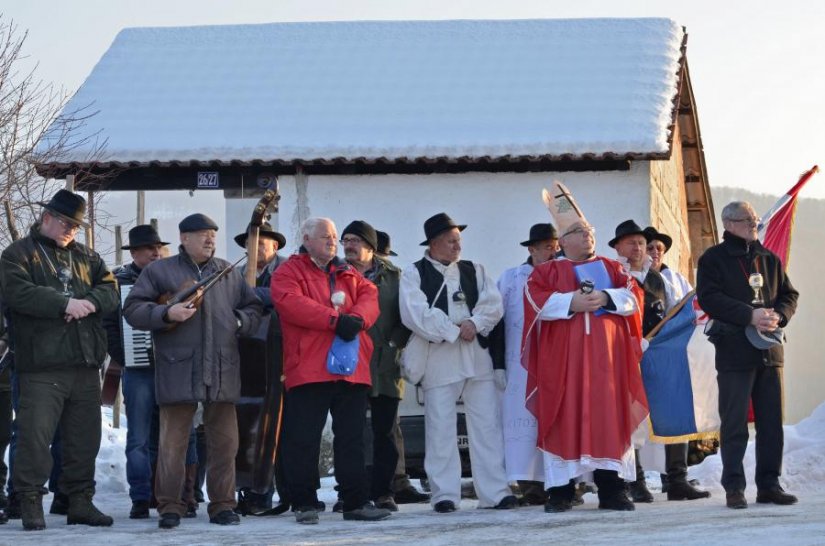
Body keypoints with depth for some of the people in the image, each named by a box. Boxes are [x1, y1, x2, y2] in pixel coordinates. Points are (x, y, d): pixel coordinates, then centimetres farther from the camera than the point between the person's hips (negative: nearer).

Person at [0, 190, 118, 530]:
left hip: (85, 362, 6)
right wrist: (66, 304, -18)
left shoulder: (86, 257, 20)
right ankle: (30, 504, -3)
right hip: (41, 364, -5)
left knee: (84, 437, 9)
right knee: (35, 435, -9)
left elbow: (109, 289, 11)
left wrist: (90, 303, -12)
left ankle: (80, 502, 17)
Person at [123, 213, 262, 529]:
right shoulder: (159, 272, 6)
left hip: (223, 372, 3)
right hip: (178, 372, -3)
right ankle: (170, 507, 4)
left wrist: (240, 321, 0)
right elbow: (132, 309, 0)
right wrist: (167, 314, -14)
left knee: (224, 441, 5)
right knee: (173, 441, -2)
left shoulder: (229, 274, 17)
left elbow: (253, 309, 22)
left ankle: (222, 505, 12)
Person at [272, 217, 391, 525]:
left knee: (352, 439, 7)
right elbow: (290, 302, -15)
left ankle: (356, 502, 12)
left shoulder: (348, 274, 21)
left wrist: (357, 319, -15)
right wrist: (335, 320, -18)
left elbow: (369, 295, 7)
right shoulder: (289, 272, 3)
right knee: (303, 439, -3)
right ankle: (304, 504, 4)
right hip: (308, 370, -5)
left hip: (352, 370, 5)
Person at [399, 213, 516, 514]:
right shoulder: (414, 274, 4)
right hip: (437, 357, -3)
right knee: (440, 428, -3)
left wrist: (474, 324, -12)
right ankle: (444, 494, 2)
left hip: (477, 354, 4)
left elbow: (493, 305, 6)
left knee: (487, 424, 1)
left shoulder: (474, 271, 17)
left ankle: (495, 491, 3)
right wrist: (455, 331, -10)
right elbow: (416, 314, -9)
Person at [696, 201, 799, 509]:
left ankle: (769, 484, 11)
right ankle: (734, 488, 0)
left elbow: (789, 295, 16)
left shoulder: (769, 259, 16)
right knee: (735, 423, -4)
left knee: (772, 422, 5)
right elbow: (709, 299, -11)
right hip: (734, 350, -5)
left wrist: (778, 316, -7)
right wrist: (751, 315, -20)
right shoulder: (714, 259, 0)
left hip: (770, 351, 5)